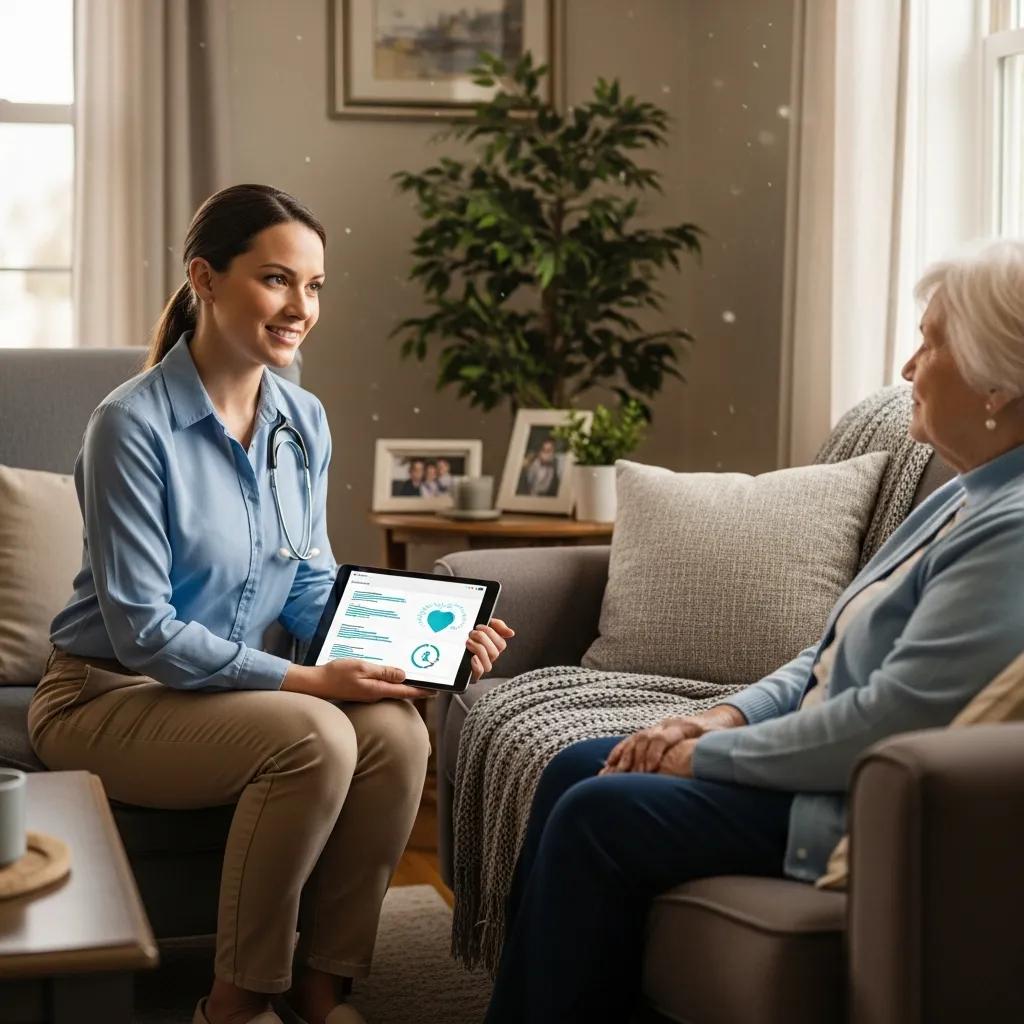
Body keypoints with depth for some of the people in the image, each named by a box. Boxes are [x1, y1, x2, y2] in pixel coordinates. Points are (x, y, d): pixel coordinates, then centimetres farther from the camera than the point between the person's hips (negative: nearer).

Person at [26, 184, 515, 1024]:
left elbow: (314, 591, 7)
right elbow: (141, 630, -22)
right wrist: (302, 681, -27)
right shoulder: (134, 424, -20)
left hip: (231, 685, 6)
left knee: (395, 730, -21)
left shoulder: (305, 420, 1)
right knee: (314, 737, -30)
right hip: (108, 696, -6)